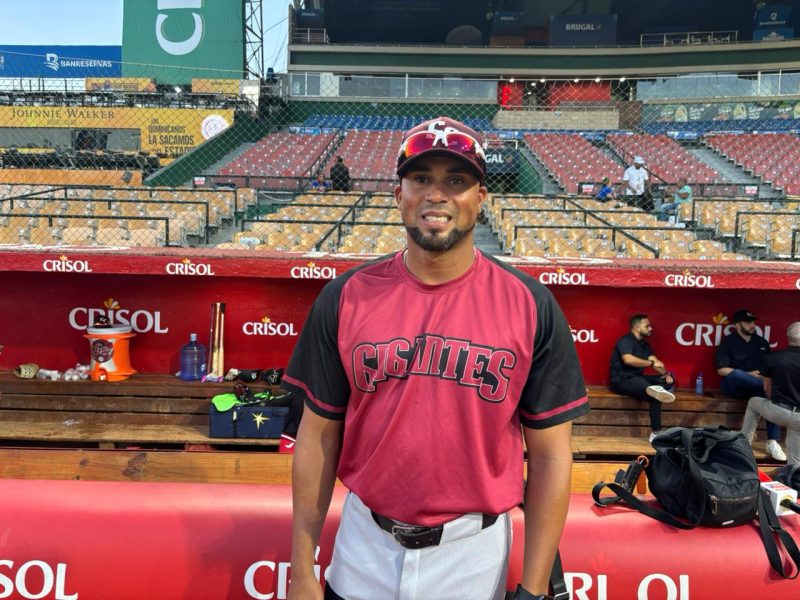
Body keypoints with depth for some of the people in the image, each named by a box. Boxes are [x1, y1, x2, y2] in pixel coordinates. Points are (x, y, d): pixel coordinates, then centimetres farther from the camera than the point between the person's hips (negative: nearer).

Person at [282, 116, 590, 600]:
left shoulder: (530, 306, -10)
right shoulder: (346, 297, -7)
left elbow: (549, 455, -6)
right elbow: (319, 436, -1)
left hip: (474, 558, 0)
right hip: (364, 549, 1)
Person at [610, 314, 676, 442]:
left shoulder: (644, 344, 17)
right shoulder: (625, 340, -11)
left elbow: (656, 362, 12)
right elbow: (628, 359, -29)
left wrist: (666, 373, -8)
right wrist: (651, 363, -21)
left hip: (637, 379, 10)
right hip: (622, 381, -10)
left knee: (669, 380, 1)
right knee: (655, 395, -31)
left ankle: (655, 390, -26)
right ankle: (656, 434, -41)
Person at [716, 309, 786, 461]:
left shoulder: (762, 342, 14)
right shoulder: (728, 341, 0)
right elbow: (721, 370, -7)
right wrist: (748, 375, -15)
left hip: (753, 386, 4)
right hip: (733, 385, -3)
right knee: (735, 374, -39)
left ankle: (773, 442, -33)